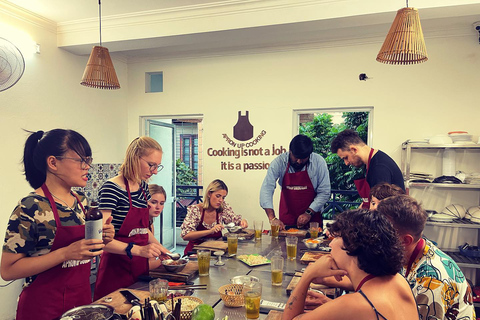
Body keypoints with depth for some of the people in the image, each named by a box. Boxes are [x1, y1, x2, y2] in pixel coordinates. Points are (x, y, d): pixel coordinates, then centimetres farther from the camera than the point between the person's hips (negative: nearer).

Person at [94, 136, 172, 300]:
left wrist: (159, 247, 5)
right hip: (117, 267, -7)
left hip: (140, 266, 7)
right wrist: (137, 250, -33)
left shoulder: (143, 187, 6)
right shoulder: (111, 188, -17)